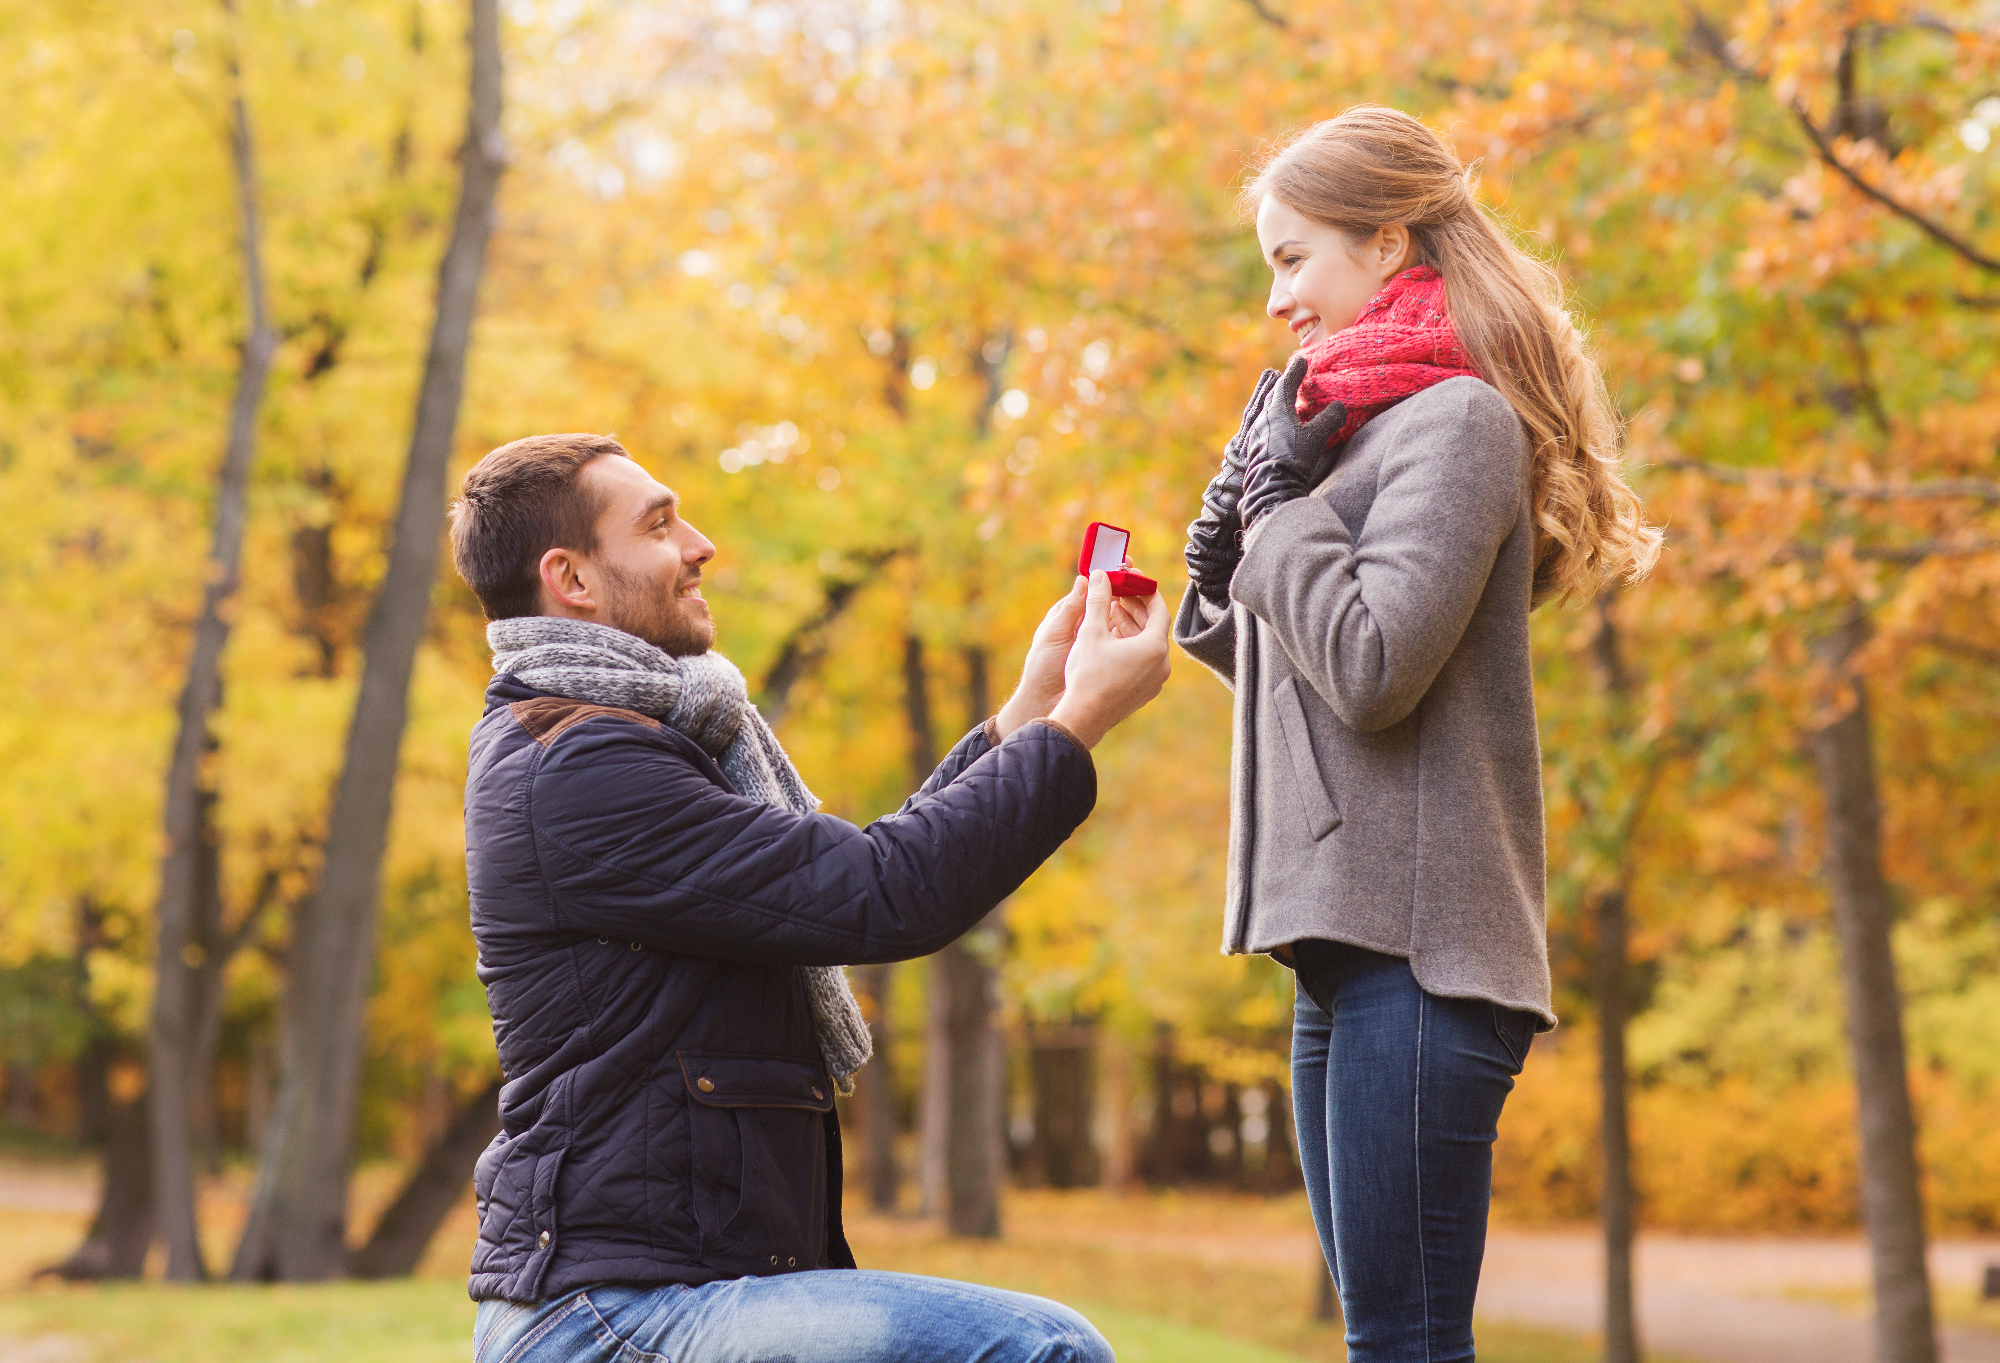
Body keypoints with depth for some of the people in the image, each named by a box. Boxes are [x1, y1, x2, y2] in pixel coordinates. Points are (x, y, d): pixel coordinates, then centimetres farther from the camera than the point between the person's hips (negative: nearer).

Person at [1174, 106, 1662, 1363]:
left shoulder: (1458, 420, -7)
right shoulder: (1355, 427, 20)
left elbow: (1372, 666, -18)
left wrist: (1278, 503, -6)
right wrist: (1215, 597, 6)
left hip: (1417, 942, -9)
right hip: (1349, 937, 10)